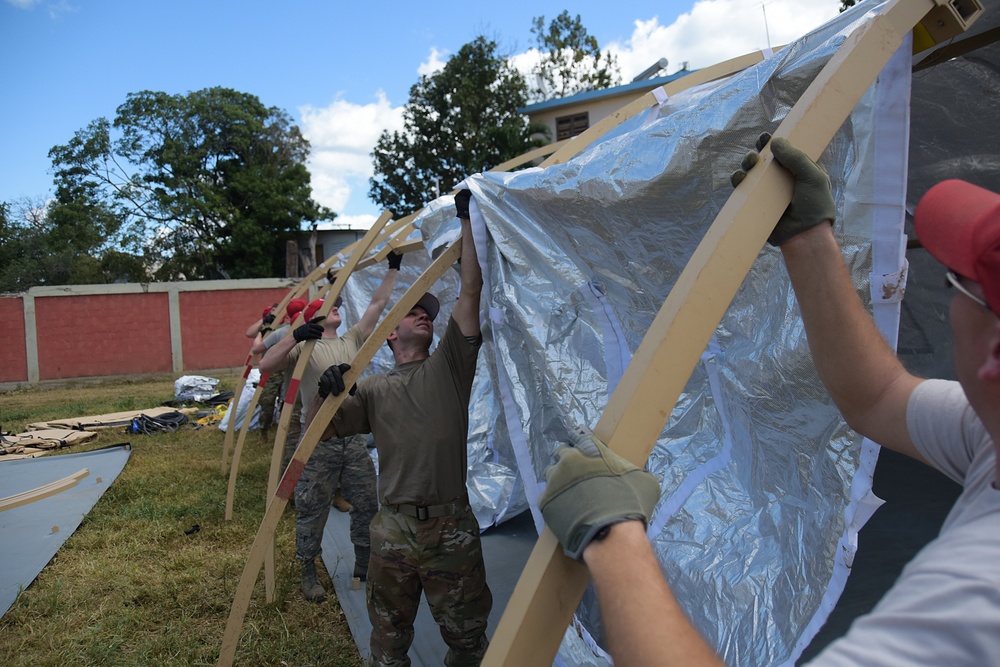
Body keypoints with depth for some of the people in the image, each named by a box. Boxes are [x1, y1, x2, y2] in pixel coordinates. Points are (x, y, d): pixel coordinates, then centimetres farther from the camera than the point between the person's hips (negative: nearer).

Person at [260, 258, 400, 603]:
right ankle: (308, 571, 26)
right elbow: (265, 366, -19)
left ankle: (364, 566, 30)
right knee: (312, 510, 6)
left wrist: (393, 268, 4)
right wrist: (295, 336, -31)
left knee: (366, 505, 12)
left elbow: (377, 304, 7)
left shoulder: (351, 340, 9)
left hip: (354, 439, 5)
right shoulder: (304, 347, -4)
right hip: (319, 442, -4)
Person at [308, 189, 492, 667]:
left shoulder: (448, 367, 3)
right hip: (394, 529, 1)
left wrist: (467, 221, -9)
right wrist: (325, 394, -16)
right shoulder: (373, 389, 8)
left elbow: (470, 291, -5)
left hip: (452, 528, -1)